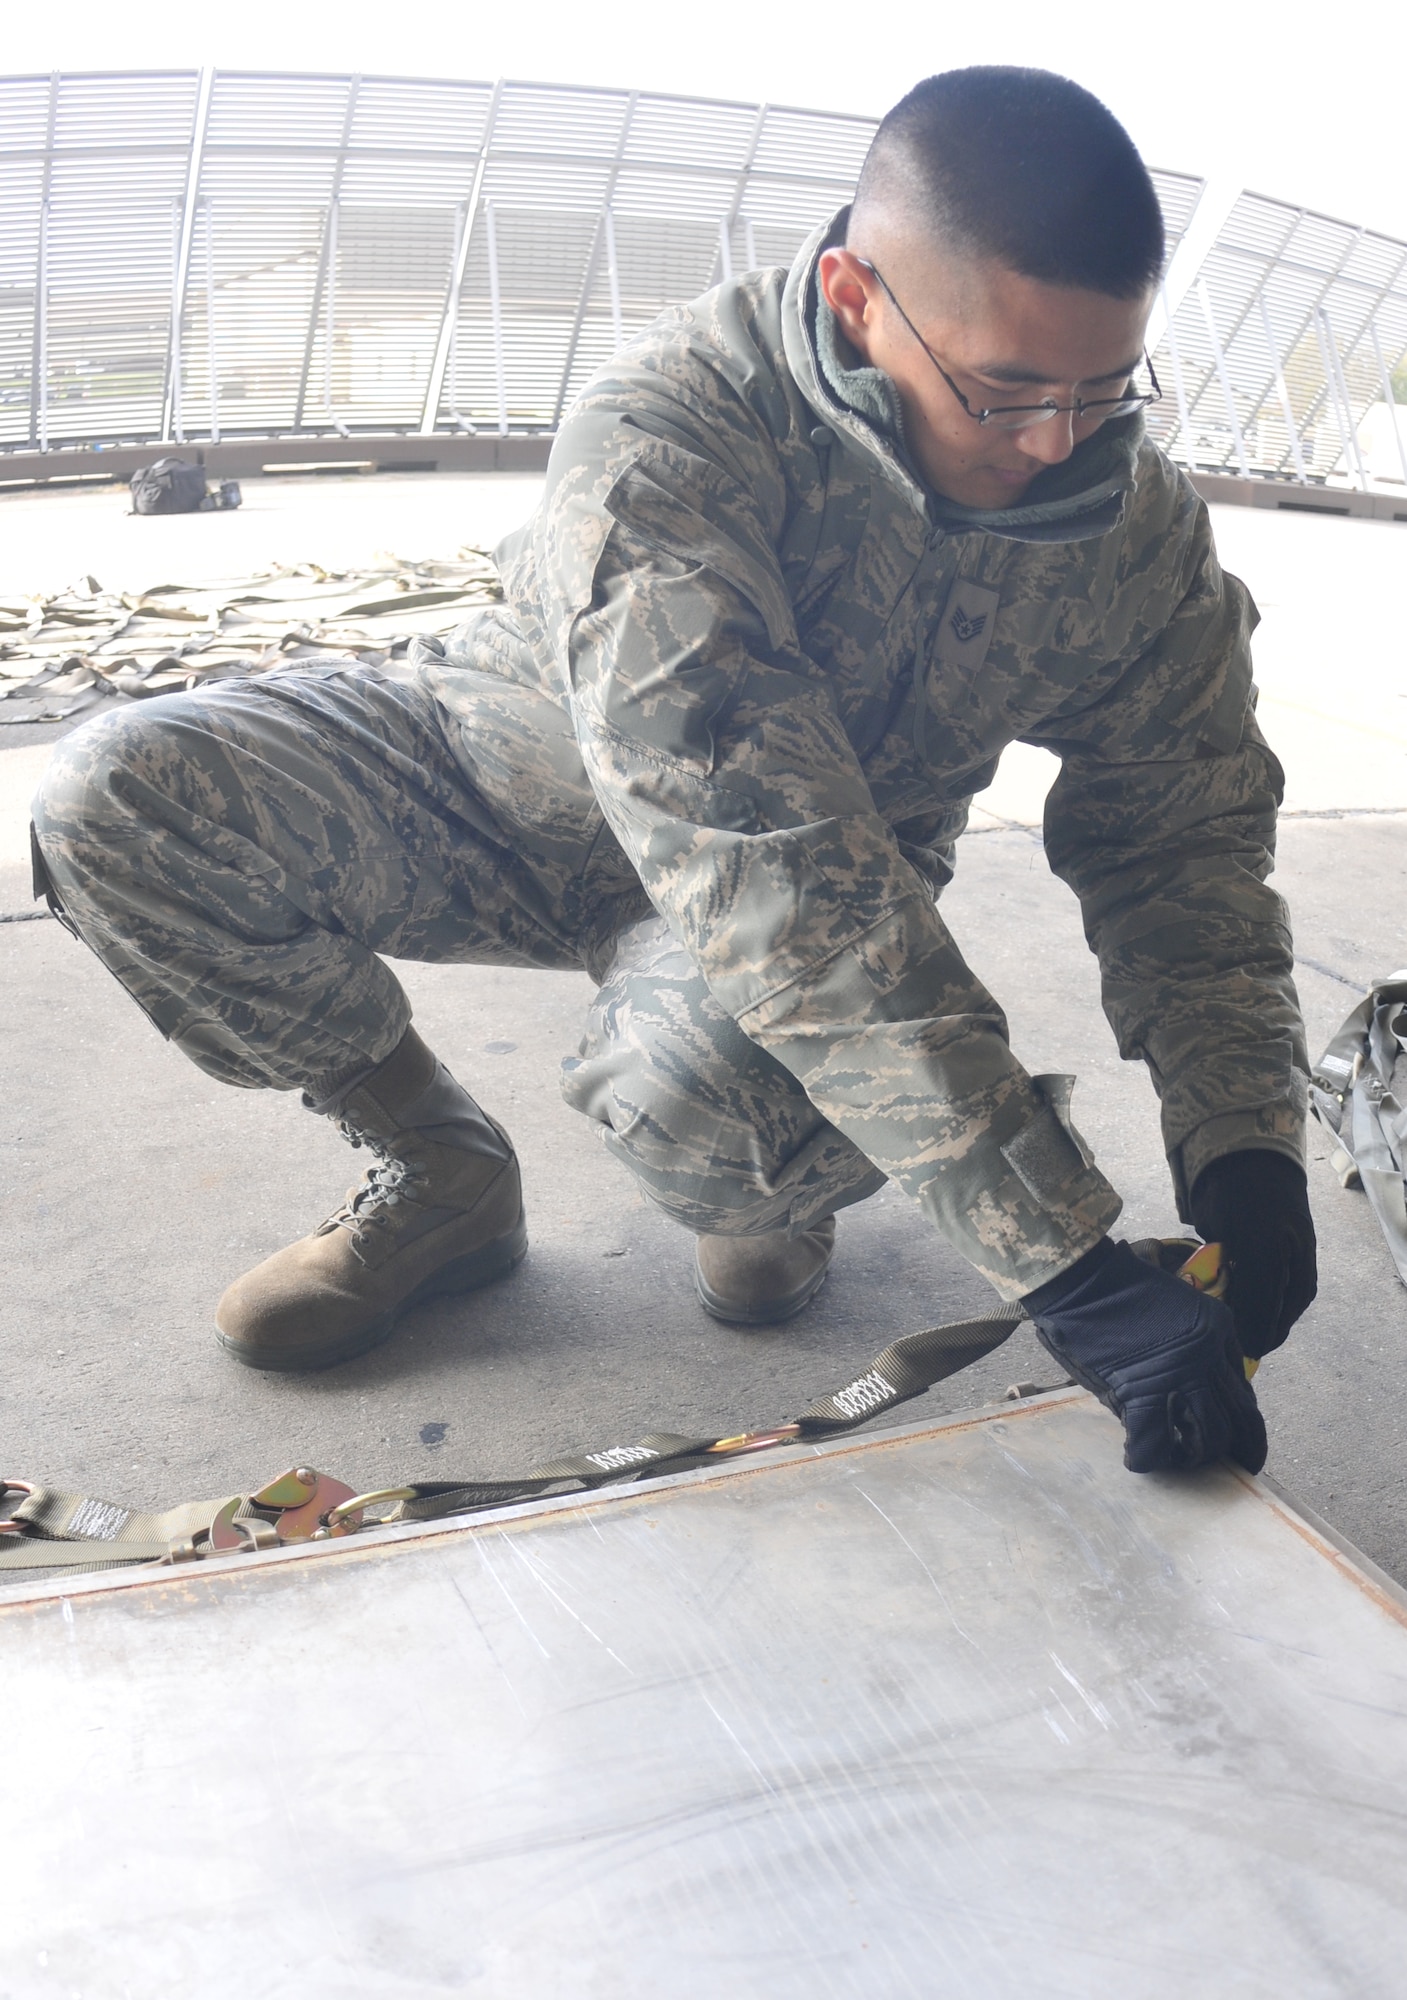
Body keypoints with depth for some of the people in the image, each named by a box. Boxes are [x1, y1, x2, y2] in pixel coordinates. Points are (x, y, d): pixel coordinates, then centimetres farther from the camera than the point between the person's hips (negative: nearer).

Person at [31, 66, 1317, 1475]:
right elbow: (771, 882, -42)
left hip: (846, 864, 1)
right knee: (116, 802, -22)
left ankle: (776, 1190, 5)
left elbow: (1186, 832, -6)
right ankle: (440, 1177, 0)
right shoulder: (666, 435, -33)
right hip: (513, 781, 0)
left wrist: (1242, 1144, -23)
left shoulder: (1141, 527, -18)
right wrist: (1063, 1263, -43)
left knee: (704, 1073, -38)